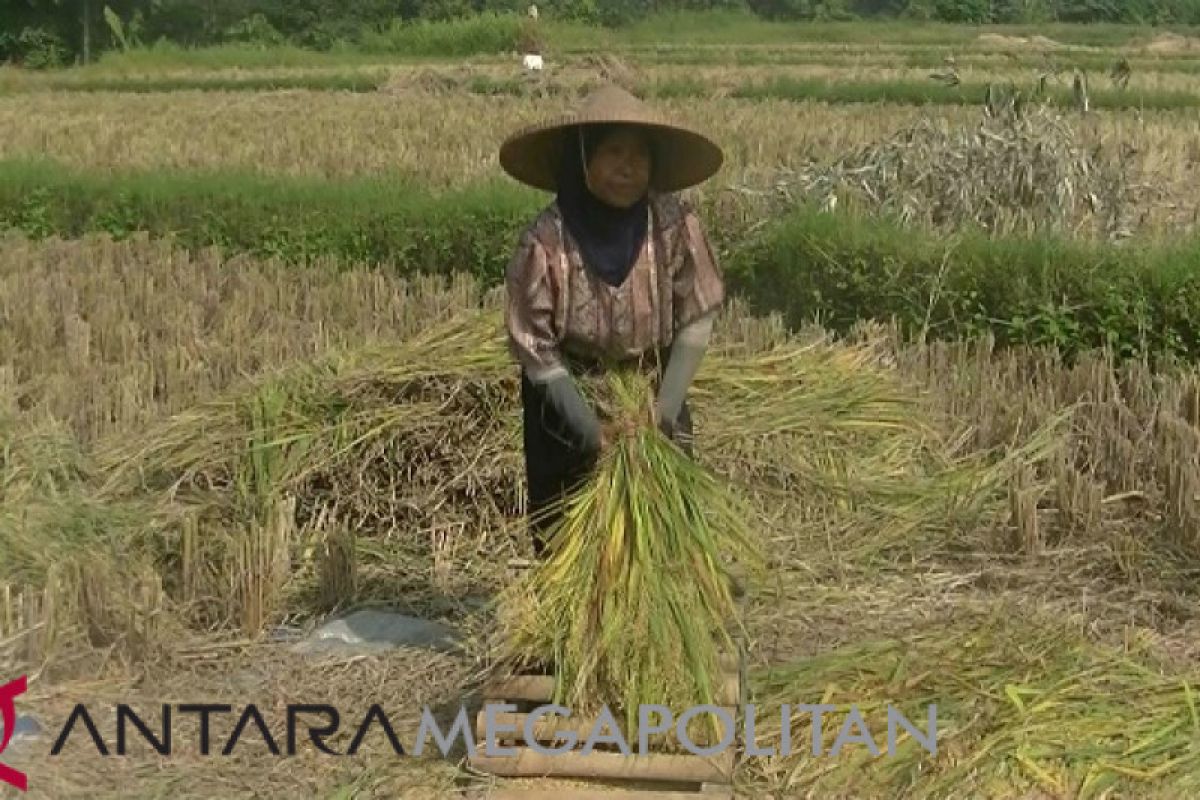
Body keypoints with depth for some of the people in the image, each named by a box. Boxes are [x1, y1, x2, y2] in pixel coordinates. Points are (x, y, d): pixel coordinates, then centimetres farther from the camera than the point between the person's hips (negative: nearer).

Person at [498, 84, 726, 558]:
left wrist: (663, 412, -16)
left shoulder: (675, 224, -19)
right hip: (567, 398, -2)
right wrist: (593, 430, -18)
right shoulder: (547, 239, -24)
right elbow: (534, 347, -17)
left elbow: (696, 322, -11)